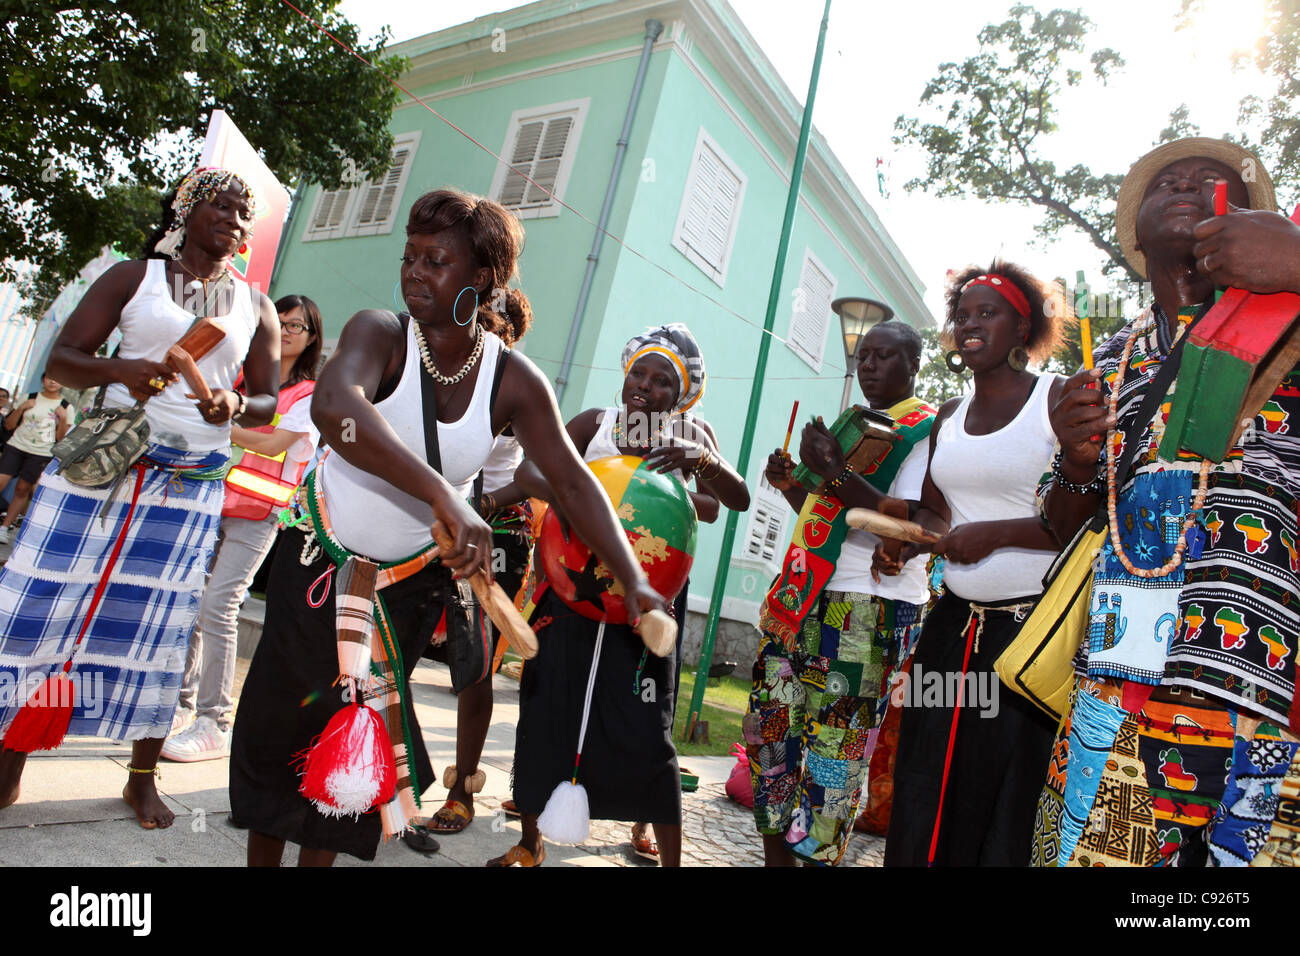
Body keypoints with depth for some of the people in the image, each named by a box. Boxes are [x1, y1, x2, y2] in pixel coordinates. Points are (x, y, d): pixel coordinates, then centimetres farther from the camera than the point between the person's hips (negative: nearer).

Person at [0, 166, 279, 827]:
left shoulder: (256, 308, 12)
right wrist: (119, 369, -19)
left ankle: (142, 778, 17)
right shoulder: (134, 277, 7)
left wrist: (236, 406, -12)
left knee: (159, 625, 4)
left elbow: (267, 402, 12)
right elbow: (61, 358, 2)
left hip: (192, 485, 1)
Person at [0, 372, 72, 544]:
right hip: (16, 446, 1)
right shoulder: (30, 397, 8)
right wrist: (21, 408, -7)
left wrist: (63, 418, -13)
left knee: (23, 490, 0)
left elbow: (61, 438, 2)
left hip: (41, 454, -1)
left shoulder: (66, 407, 4)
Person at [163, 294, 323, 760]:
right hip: (212, 501, 5)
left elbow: (274, 444, -11)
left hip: (256, 512, -5)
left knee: (216, 607, -13)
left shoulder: (310, 395, 2)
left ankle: (214, 724, -6)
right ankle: (181, 705, 22)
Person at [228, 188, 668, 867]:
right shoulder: (381, 333, -21)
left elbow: (573, 484, -13)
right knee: (276, 718, 11)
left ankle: (319, 855, 34)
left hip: (409, 585, 1)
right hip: (318, 564, -1)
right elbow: (334, 407, -42)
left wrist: (633, 581, -25)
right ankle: (262, 855, 35)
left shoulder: (514, 383, -13)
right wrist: (446, 499, -53)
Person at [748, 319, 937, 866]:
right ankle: (777, 853, 21)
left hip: (869, 613, -8)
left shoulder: (927, 429, -2)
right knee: (772, 726, 8)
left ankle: (816, 855, 8)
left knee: (833, 749, -6)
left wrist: (834, 472, -21)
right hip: (806, 601, 8)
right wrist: (791, 485, 10)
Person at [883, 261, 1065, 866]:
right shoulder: (948, 418, 15)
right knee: (924, 800, 11)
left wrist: (997, 533, -18)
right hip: (954, 625, 6)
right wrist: (907, 539, 3)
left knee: (1010, 806, 2)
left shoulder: (1062, 399, -5)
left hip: (1037, 630, -6)